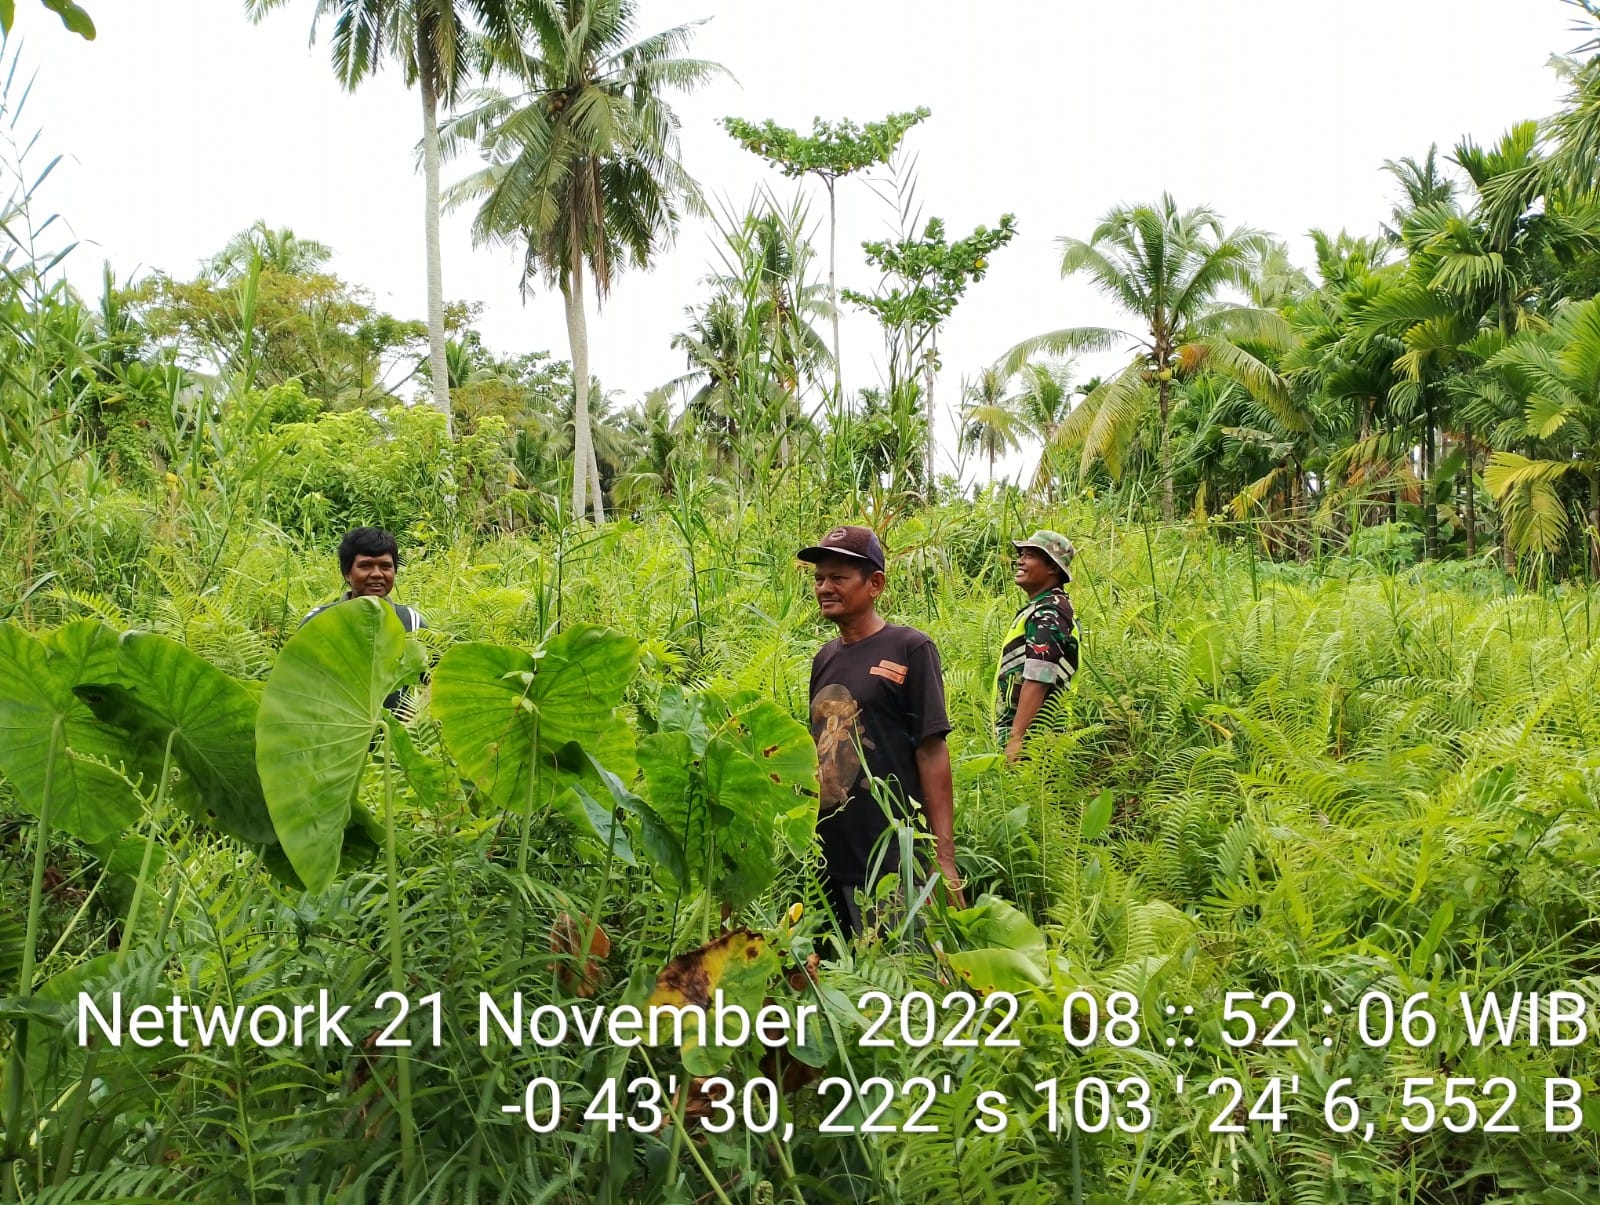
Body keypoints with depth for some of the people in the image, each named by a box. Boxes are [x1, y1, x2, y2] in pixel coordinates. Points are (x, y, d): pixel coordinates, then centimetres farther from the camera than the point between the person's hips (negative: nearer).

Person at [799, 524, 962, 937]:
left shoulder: (909, 649, -7)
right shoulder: (824, 658, 12)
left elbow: (931, 754, -10)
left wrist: (944, 860, -15)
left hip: (893, 864, -6)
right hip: (829, 863, 6)